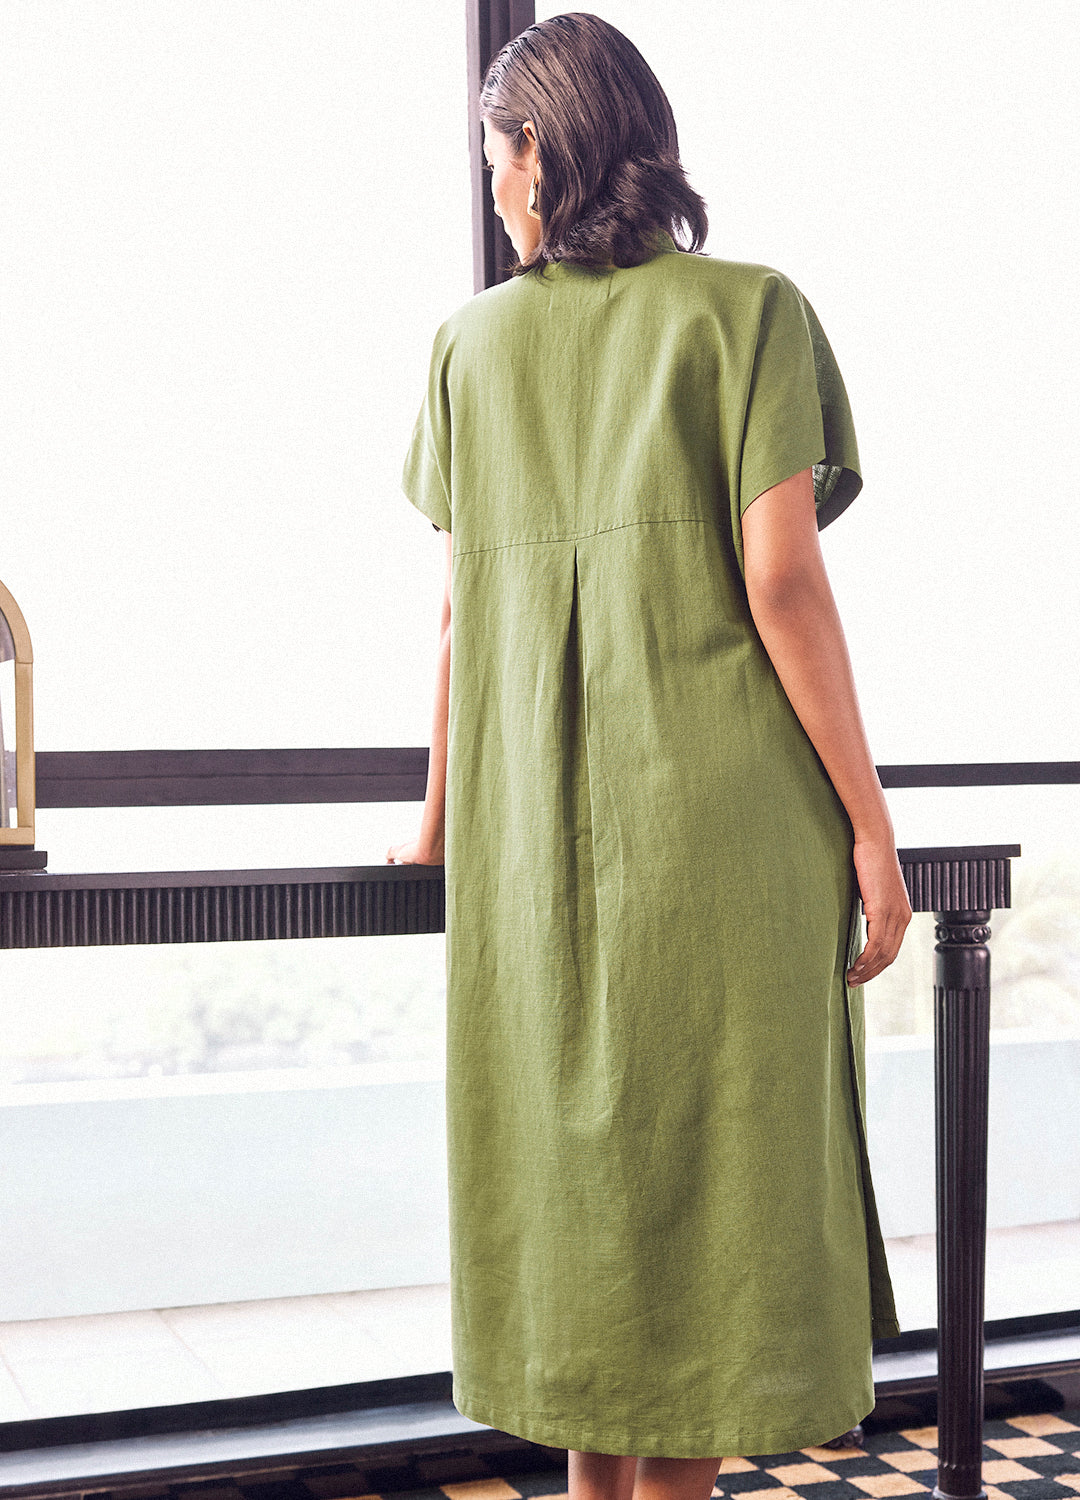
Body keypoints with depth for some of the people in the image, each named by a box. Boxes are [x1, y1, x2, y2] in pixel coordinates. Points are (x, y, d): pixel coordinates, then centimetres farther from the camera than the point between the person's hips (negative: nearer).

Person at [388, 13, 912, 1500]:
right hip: (724, 815, -4)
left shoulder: (474, 342, 9)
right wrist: (870, 821, -7)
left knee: (574, 1157, 13)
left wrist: (441, 822, 20)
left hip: (537, 821, 4)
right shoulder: (750, 311, -1)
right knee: (715, 1163, 4)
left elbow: (460, 604, 9)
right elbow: (781, 579, -11)